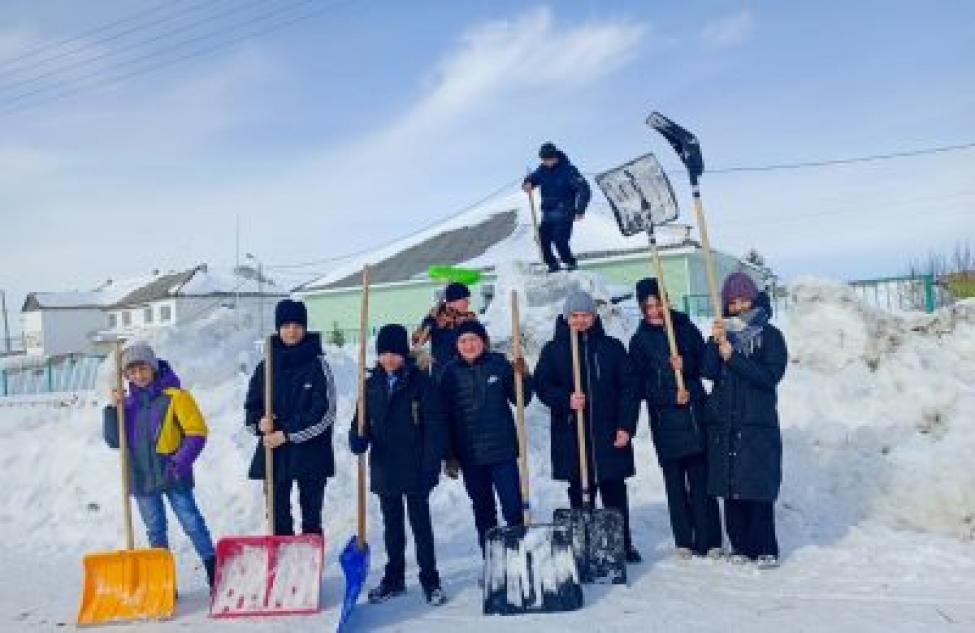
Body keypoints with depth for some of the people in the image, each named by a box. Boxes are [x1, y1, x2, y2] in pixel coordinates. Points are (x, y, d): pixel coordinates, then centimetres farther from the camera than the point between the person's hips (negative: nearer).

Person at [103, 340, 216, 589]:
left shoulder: (174, 396, -8)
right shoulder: (128, 403, 8)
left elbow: (197, 432, -11)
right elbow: (114, 440, 5)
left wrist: (180, 463, -18)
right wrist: (113, 409, -7)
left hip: (173, 476, -5)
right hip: (141, 478, 5)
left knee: (192, 523, 0)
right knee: (155, 531, 12)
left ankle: (213, 572, 9)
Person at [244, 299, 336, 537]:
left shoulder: (317, 364, -5)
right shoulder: (267, 366, 6)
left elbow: (325, 411, -11)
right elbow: (251, 405, 11)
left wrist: (287, 434, -14)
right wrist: (260, 421, -12)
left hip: (310, 453, -3)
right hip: (273, 454, 3)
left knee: (311, 518, 6)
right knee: (278, 517, 9)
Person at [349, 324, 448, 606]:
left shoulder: (421, 382, -8)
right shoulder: (372, 385, 5)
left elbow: (434, 426, -10)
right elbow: (362, 421, 7)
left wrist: (432, 463, -16)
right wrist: (358, 438, -15)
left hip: (415, 469, -4)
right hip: (384, 469, 4)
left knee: (420, 522, 5)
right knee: (392, 524, 16)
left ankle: (430, 579, 17)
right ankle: (394, 578, 29)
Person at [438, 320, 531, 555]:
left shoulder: (499, 364, -1)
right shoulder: (450, 372, -1)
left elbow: (521, 399, 5)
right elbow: (445, 415, 2)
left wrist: (524, 376, -14)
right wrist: (450, 455, 1)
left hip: (502, 450, -1)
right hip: (469, 454, 1)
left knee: (513, 506, -2)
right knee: (483, 510, 12)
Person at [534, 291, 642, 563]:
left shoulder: (612, 347, 7)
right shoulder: (553, 350, 5)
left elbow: (629, 388, 4)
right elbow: (542, 385, 1)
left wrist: (625, 426, -3)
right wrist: (566, 400, -17)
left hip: (609, 435, 1)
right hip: (570, 436, 0)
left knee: (615, 491, 7)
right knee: (580, 493, 5)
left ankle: (623, 544, 20)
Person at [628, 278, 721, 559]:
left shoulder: (685, 328, 6)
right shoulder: (640, 340, 5)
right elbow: (642, 385, 0)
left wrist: (686, 365, -14)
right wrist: (673, 396, -13)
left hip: (695, 413, 0)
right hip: (665, 421, 0)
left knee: (701, 479, -1)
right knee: (675, 481, 4)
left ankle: (708, 541, 6)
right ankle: (683, 541, 12)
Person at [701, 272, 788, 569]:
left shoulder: (770, 335, 2)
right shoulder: (722, 332, 11)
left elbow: (770, 376, -10)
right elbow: (708, 371, -3)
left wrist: (733, 357, -17)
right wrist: (716, 343, -18)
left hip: (759, 424, -3)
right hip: (723, 424, 3)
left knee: (759, 489, -4)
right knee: (730, 489, 5)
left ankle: (765, 549, 7)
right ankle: (740, 546, 16)